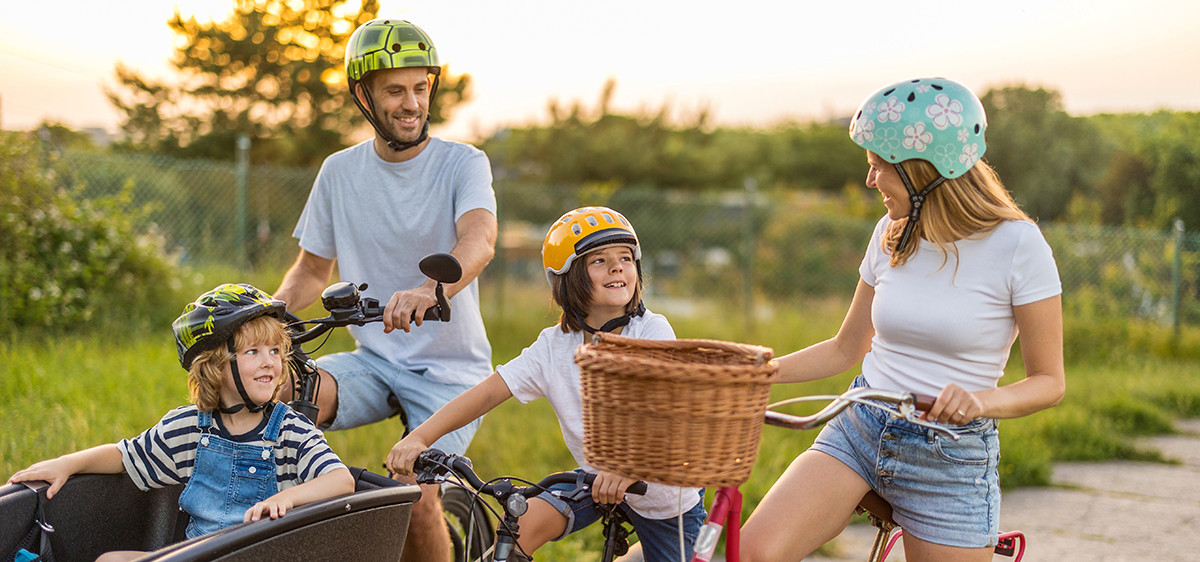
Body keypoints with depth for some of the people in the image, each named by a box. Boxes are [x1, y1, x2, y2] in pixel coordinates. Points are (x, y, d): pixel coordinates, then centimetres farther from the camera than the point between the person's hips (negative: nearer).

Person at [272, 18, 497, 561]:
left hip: (450, 368, -3)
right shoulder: (340, 171, 4)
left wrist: (428, 292, -51)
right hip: (372, 361, 3)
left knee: (415, 497, -21)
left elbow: (479, 240, -30)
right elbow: (312, 269, 15)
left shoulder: (463, 164, -8)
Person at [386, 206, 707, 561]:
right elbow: (487, 393, -17)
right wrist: (419, 438, -32)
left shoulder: (653, 332, -21)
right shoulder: (554, 346, -11)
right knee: (519, 527, -20)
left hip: (665, 488, -2)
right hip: (595, 478, 2)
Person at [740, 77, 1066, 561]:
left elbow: (1049, 381, -7)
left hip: (952, 460, -3)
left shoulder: (1016, 244, -10)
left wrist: (979, 401, -27)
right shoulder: (891, 235, 5)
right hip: (859, 431, 3)